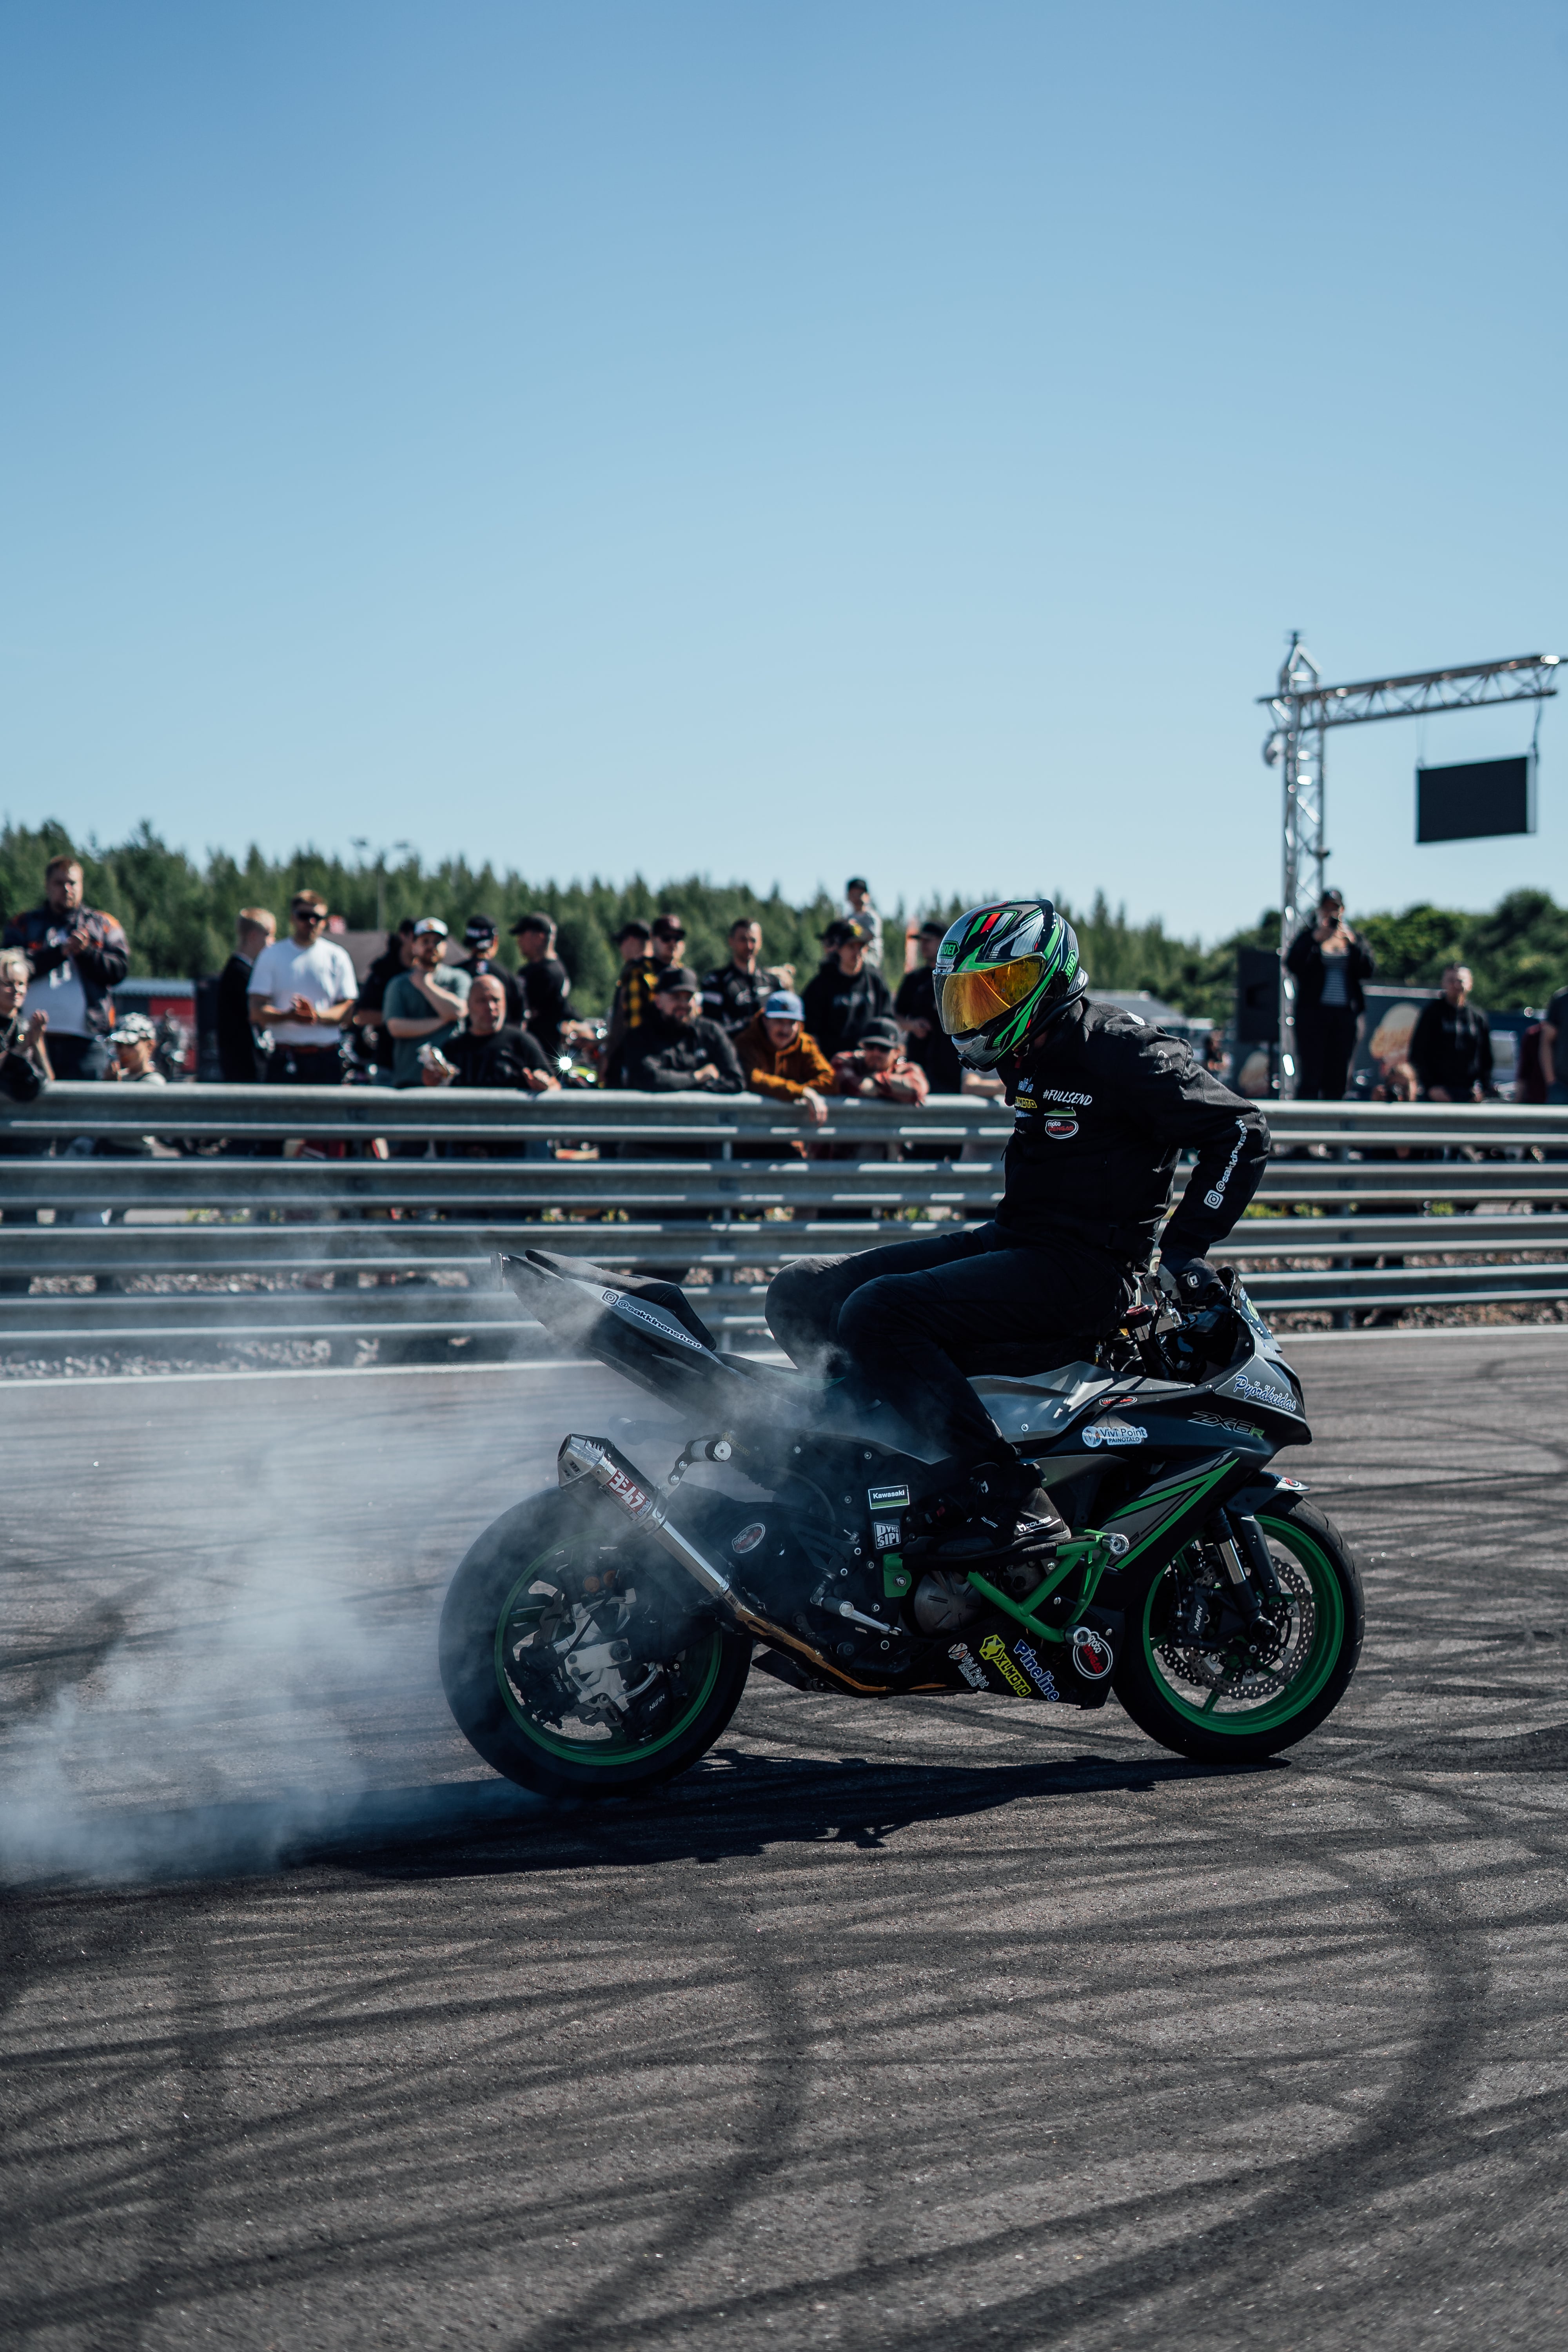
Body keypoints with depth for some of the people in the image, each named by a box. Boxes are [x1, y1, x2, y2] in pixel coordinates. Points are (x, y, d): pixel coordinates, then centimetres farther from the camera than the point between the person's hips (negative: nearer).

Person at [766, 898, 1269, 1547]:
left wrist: (1184, 1246, -17)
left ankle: (995, 1486, -28)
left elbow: (1241, 1130, -12)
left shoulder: (1118, 1050, -11)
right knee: (802, 1295, -1)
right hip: (1009, 1238, 9)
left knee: (877, 1315, -29)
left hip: (1082, 1268, -9)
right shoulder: (1028, 1057, 15)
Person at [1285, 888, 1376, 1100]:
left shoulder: (1354, 938, 15)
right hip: (1314, 1013, -3)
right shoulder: (1307, 937, 9)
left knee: (1338, 1075, 2)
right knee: (1311, 1073, -9)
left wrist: (1351, 942, -11)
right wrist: (1316, 939, -15)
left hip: (1346, 1014, 3)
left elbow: (1369, 970, -1)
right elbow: (1294, 964, -9)